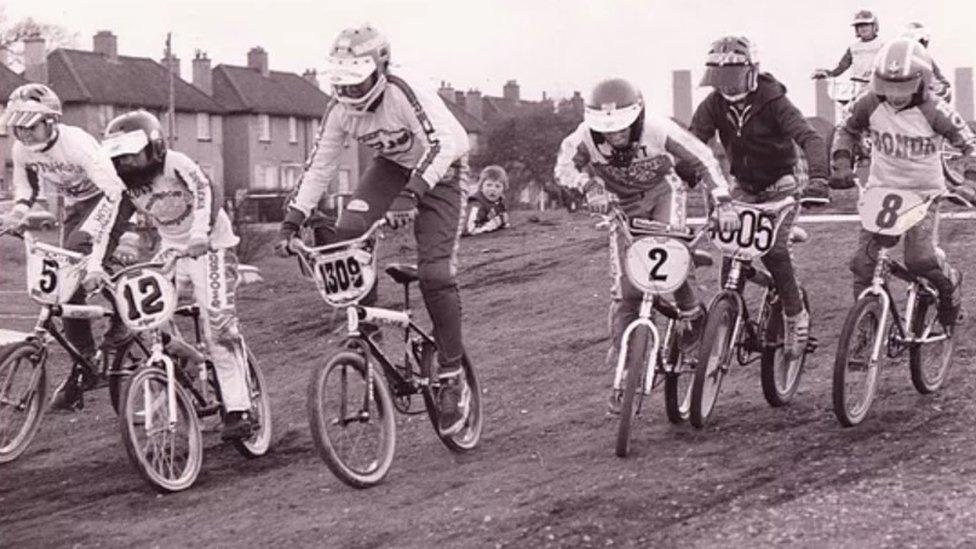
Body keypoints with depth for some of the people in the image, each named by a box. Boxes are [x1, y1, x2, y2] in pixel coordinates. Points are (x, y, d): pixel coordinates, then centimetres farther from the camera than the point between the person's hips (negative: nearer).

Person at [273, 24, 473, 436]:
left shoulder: (405, 94, -33)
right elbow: (320, 167, -7)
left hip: (437, 173, -5)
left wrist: (411, 193, -57)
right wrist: (291, 222, -15)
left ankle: (452, 377, -2)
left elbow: (450, 141, -45)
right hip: (392, 167, 5)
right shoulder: (340, 110, -15)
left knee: (435, 274, -16)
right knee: (348, 232, -24)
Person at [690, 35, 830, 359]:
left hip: (779, 187, -4)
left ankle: (797, 317, -1)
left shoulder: (772, 102, -22)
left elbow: (810, 139, -33)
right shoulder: (715, 105, -11)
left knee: (773, 251, -21)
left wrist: (817, 180, -50)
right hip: (743, 187, 4)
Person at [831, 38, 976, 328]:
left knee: (920, 258, -19)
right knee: (863, 261, -6)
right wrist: (842, 164, -5)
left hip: (923, 194, -3)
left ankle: (950, 283, 15)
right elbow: (848, 132, 12)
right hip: (880, 190, 3)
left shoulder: (934, 112, -16)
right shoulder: (870, 105, -7)